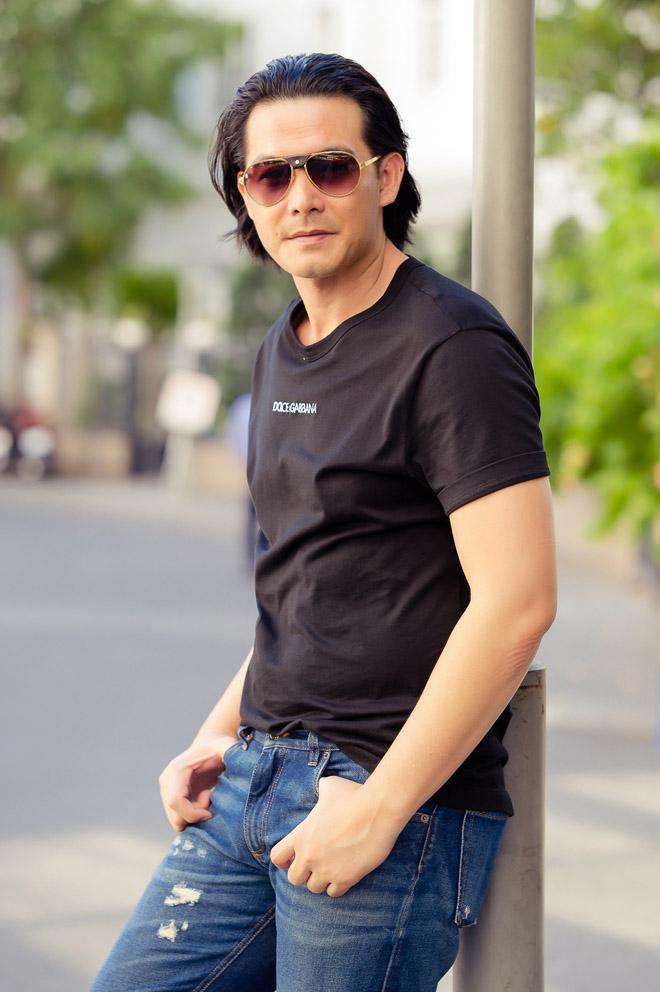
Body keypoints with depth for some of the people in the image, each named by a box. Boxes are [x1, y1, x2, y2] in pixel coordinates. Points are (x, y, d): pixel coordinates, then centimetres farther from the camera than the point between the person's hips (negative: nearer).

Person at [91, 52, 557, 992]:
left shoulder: (454, 348, -13)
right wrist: (220, 737, 13)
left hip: (400, 806, -8)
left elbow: (516, 603, -20)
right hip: (257, 778, 8)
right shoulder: (283, 352, 15)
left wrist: (378, 807, -20)